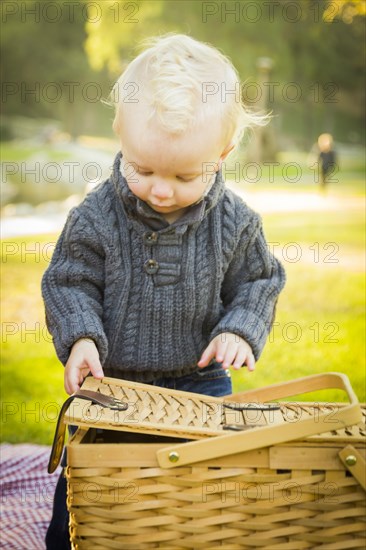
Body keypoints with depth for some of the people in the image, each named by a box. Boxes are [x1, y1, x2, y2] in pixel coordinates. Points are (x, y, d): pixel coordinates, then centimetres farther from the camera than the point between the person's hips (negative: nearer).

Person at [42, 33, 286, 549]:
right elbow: (71, 284, -6)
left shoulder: (234, 222, -11)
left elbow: (257, 284, 2)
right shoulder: (95, 217, -14)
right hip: (110, 381, 0)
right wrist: (80, 337, -22)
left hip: (200, 379, 1)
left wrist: (240, 330, -15)